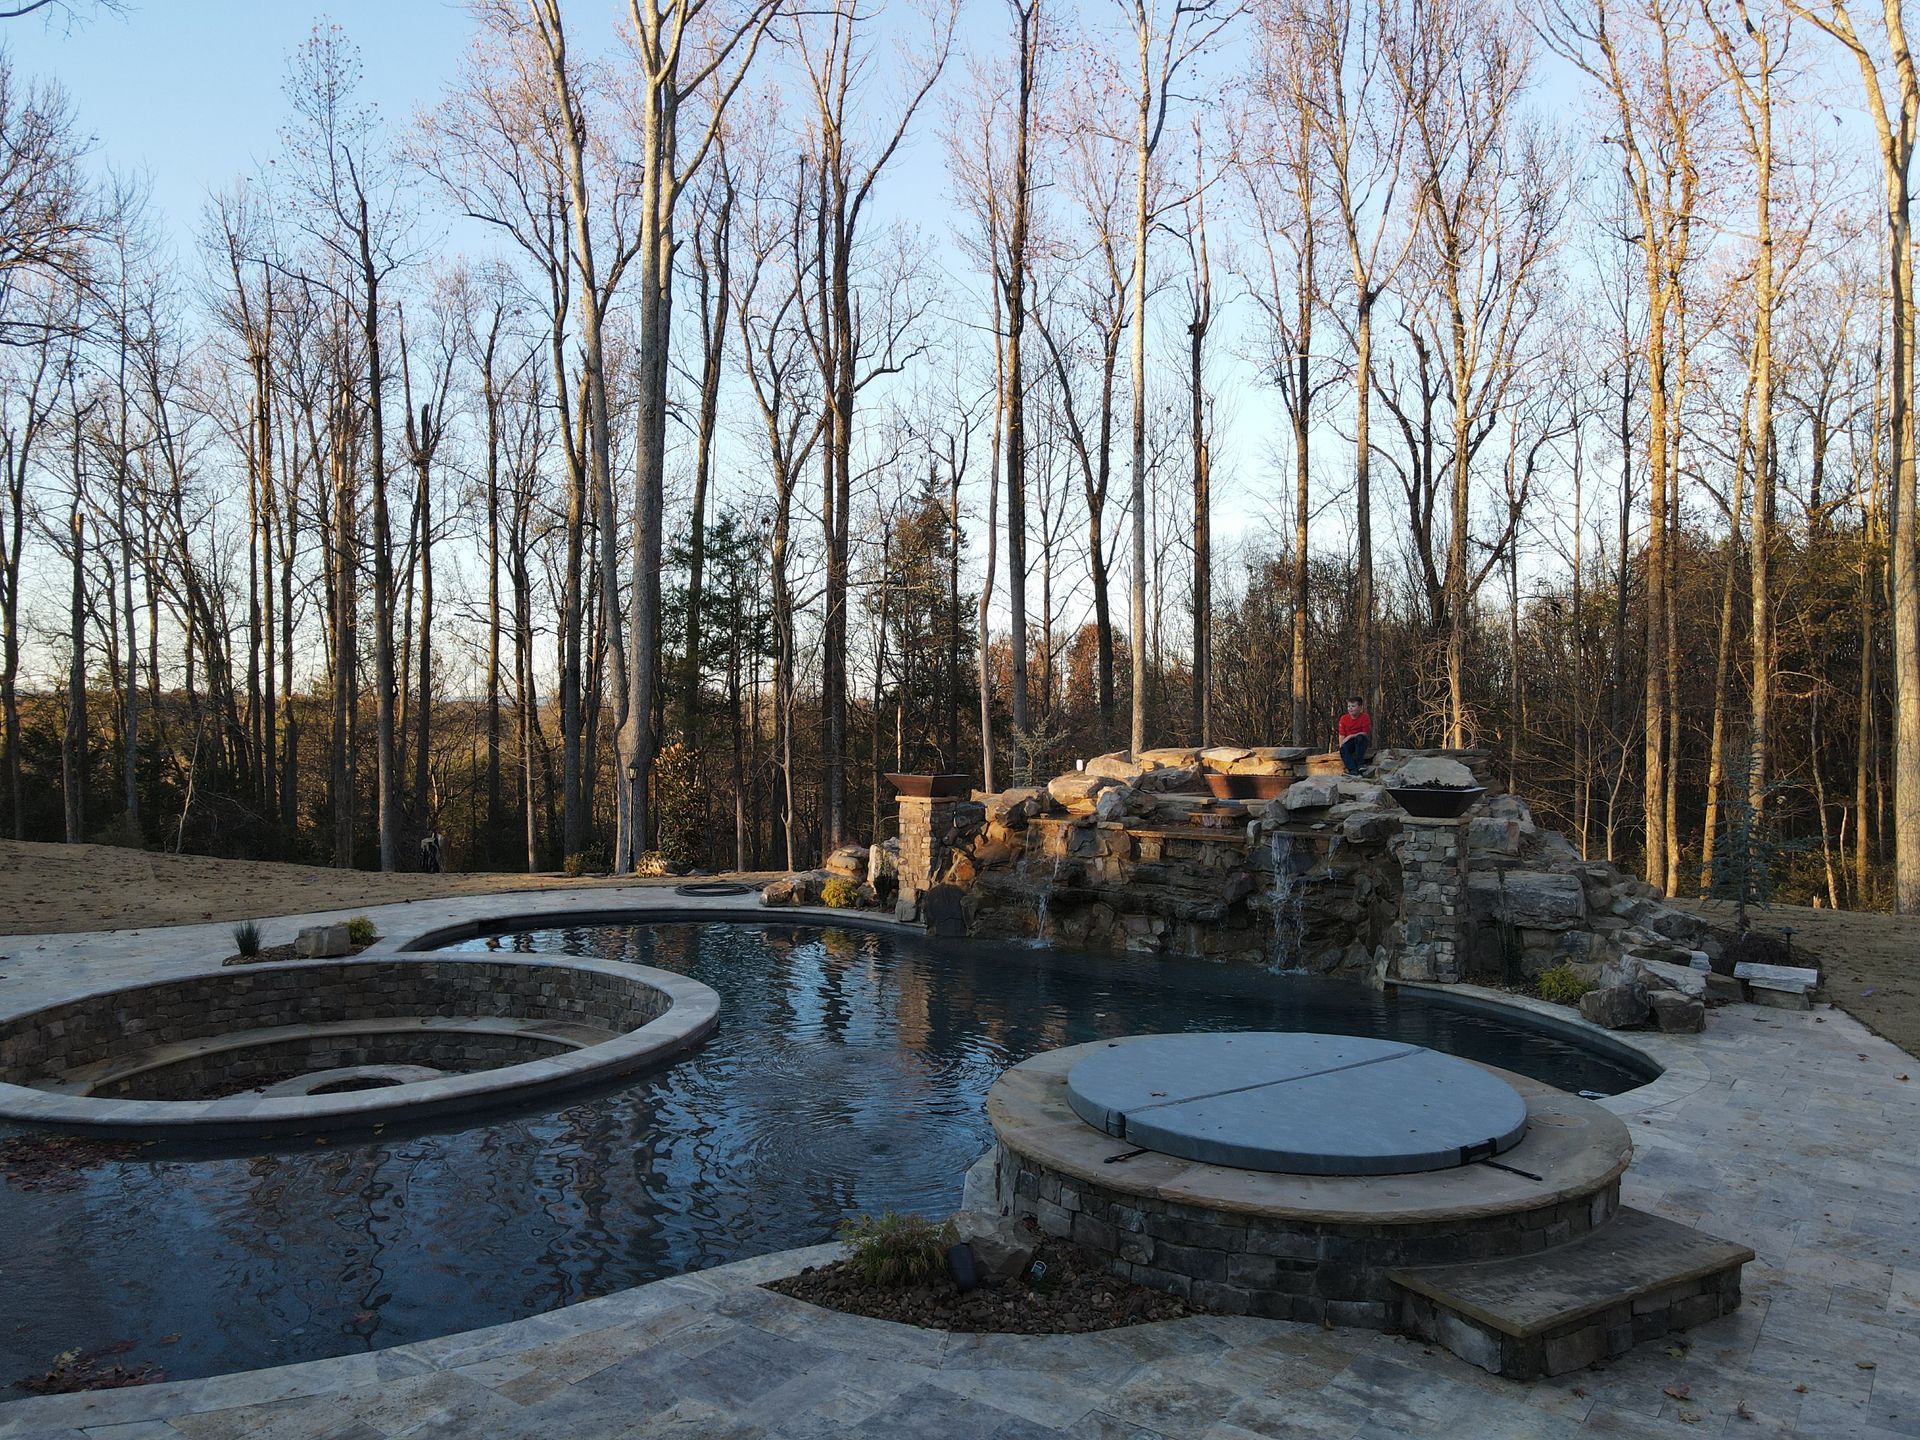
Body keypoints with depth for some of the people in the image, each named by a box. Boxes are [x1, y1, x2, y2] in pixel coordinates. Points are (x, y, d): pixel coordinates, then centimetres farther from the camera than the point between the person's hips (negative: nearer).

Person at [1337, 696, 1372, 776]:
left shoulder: (1365, 717, -8)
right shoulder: (1344, 718, 1)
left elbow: (1365, 733, -13)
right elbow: (1341, 736, 2)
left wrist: (1351, 736, -21)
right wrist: (1341, 747, -13)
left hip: (1362, 742, -3)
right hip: (1349, 742, 3)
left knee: (1359, 738, -36)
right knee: (1343, 749, -29)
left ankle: (1359, 763, -30)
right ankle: (1352, 769, -40)